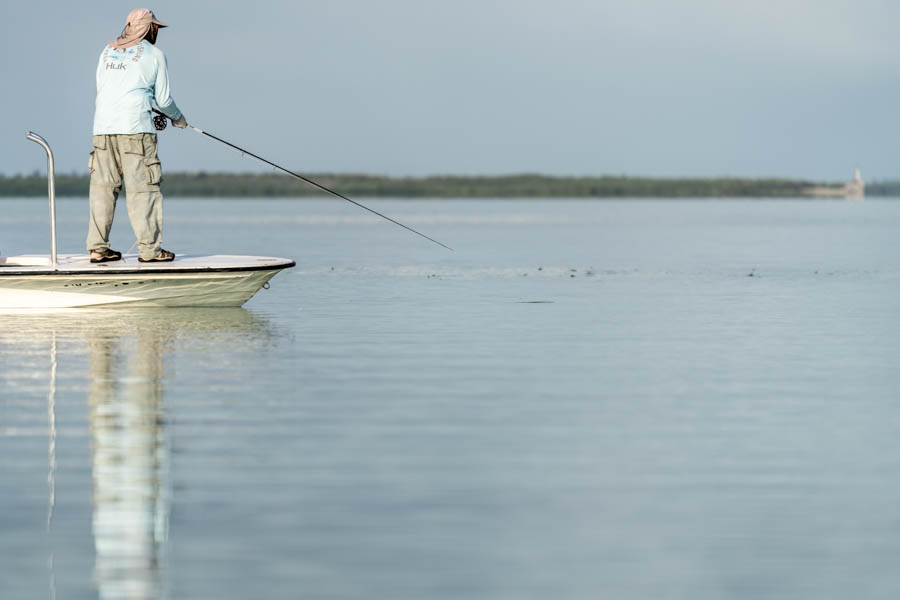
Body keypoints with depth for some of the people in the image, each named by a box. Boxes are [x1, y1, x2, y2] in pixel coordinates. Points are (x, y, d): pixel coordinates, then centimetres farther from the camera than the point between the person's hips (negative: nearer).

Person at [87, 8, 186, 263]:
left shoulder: (107, 51, 19)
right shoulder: (154, 55, 5)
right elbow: (163, 99, 6)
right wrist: (177, 118, 28)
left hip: (103, 127, 5)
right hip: (134, 128, -5)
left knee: (103, 187, 6)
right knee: (142, 188, -4)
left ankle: (98, 248, 4)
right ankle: (150, 249, -6)